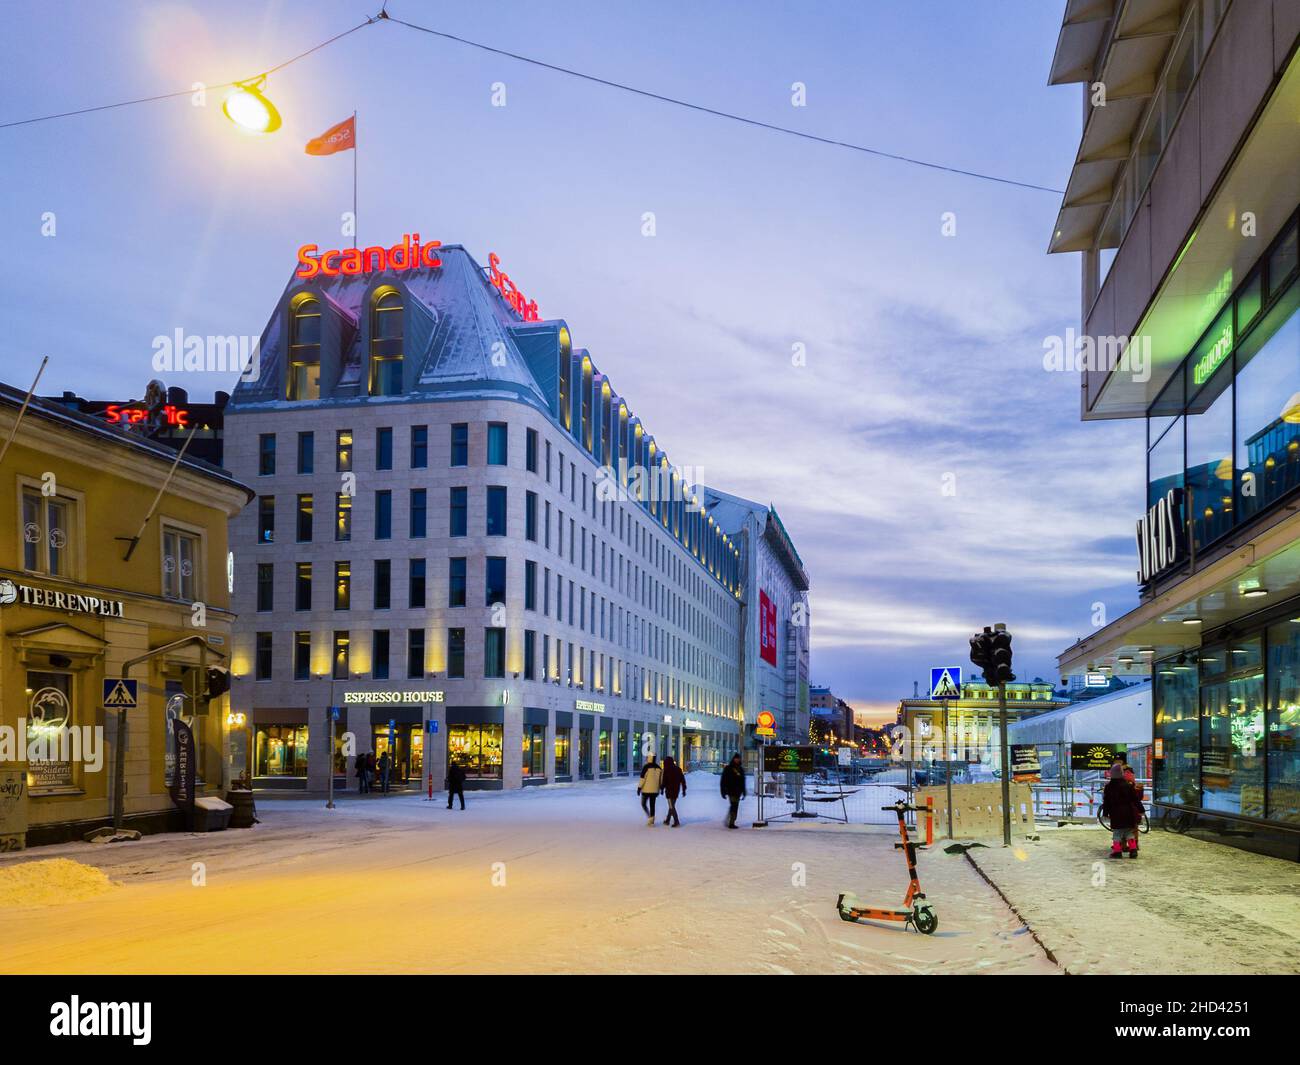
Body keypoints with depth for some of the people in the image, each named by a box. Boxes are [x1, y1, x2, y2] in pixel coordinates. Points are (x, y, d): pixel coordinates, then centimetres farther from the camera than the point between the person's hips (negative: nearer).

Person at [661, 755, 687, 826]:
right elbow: (683, 780, 8)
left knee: (671, 807, -4)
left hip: (669, 790, -6)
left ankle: (677, 822, -12)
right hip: (677, 790, 6)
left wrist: (662, 789, 2)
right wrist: (683, 789, 13)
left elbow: (664, 780, -11)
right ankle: (667, 820, 31)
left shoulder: (666, 770, -11)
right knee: (672, 805, 19)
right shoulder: (678, 769, 7)